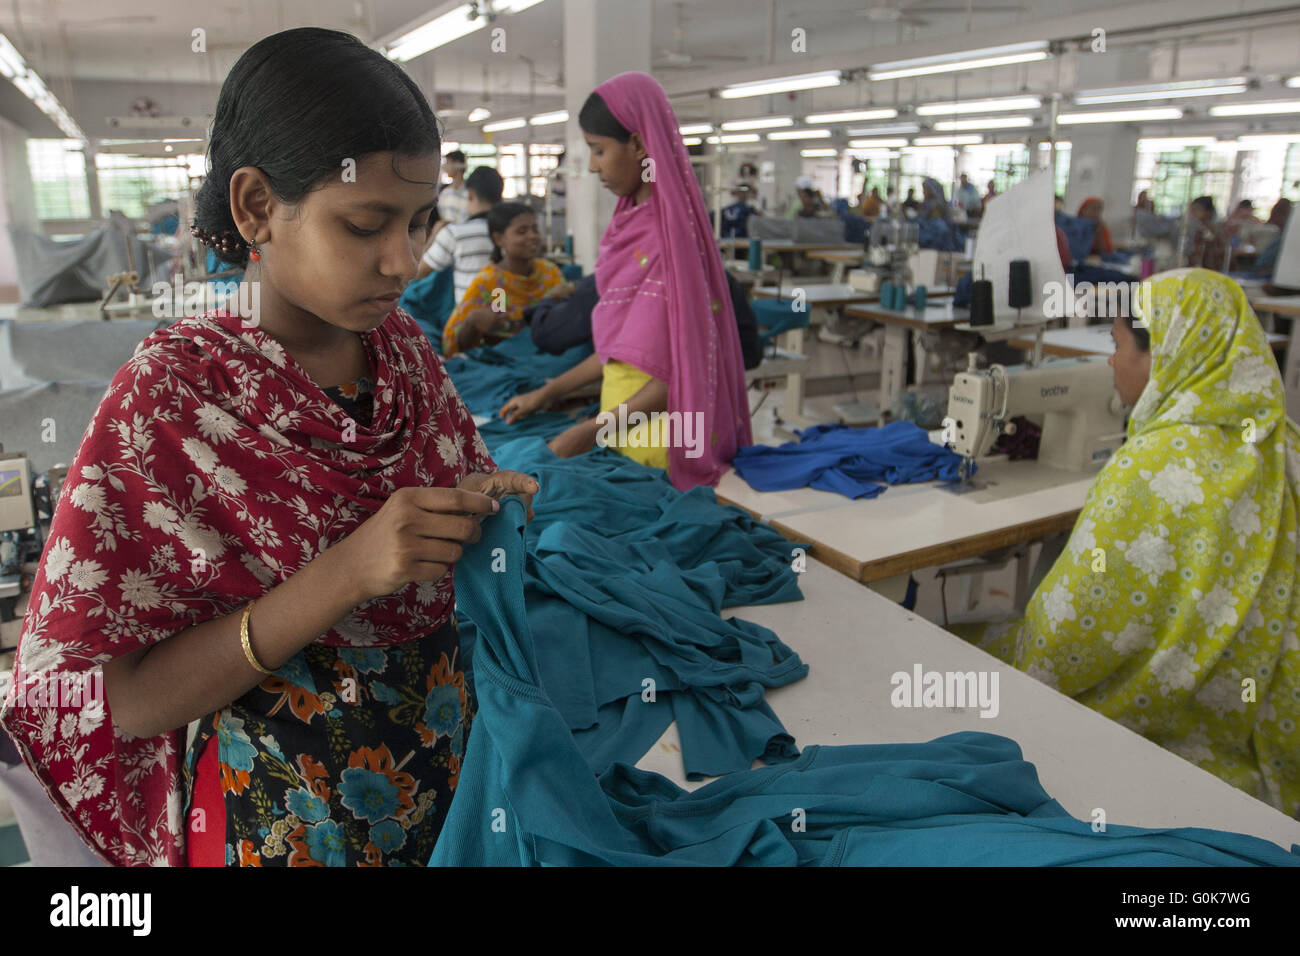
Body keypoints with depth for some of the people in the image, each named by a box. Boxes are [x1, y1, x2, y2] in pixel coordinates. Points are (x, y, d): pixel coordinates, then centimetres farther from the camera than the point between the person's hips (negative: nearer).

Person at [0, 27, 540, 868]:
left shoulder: (404, 348, -5)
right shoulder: (167, 398, -19)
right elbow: (115, 702, -19)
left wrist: (492, 508, -15)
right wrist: (344, 575, -31)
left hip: (449, 760, 5)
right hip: (284, 809, -4)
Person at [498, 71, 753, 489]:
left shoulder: (673, 228, -17)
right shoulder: (631, 222, 8)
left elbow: (683, 364, -19)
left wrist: (593, 431, -20)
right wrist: (547, 393, 15)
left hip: (656, 437, -7)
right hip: (621, 421, 7)